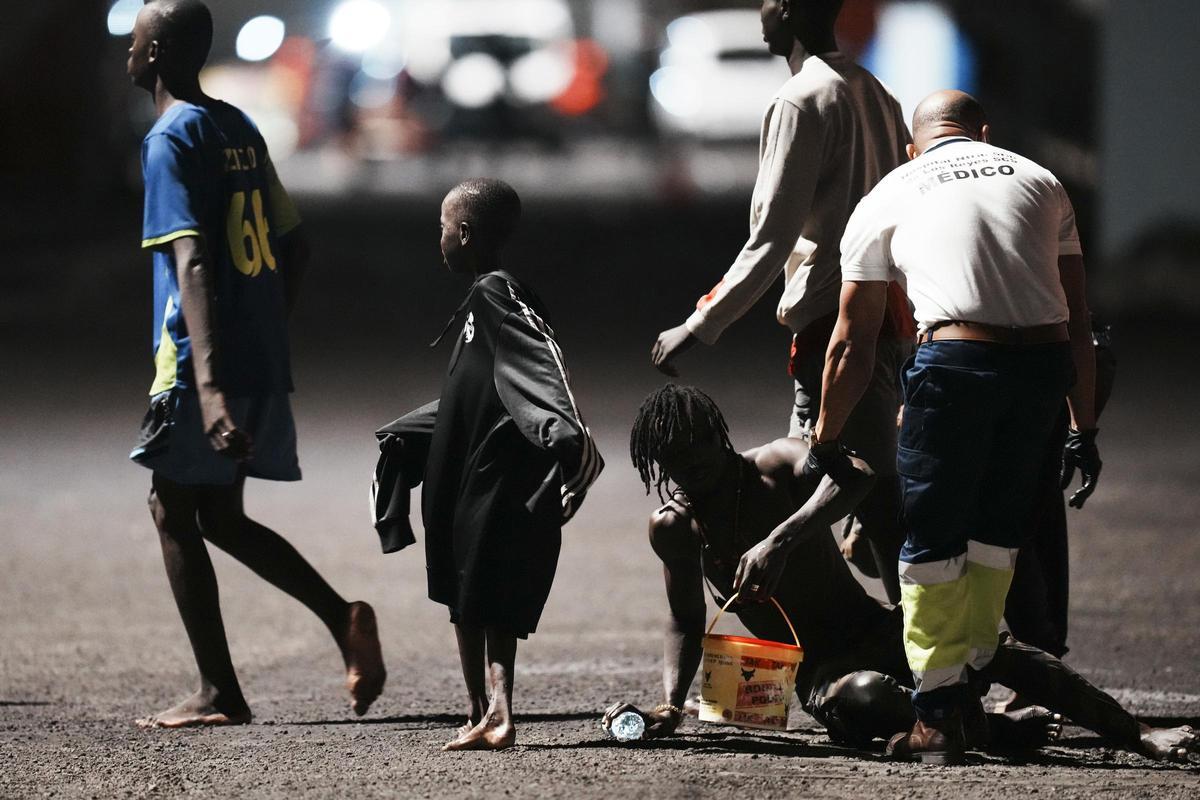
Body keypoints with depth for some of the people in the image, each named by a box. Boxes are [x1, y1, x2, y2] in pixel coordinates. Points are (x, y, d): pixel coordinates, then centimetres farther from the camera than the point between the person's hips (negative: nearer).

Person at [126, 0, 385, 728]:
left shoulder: (171, 141, -12)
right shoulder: (240, 130, 13)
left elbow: (193, 263, -23)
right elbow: (293, 246, 18)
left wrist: (208, 387, -31)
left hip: (206, 365, -8)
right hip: (263, 363, 8)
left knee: (174, 511, 3)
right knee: (220, 516, 17)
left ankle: (220, 695, 2)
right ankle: (342, 617, -1)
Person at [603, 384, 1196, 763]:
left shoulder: (777, 467, -7)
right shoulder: (673, 527, 3)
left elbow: (854, 475, -29)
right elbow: (685, 622, 16)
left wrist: (779, 539, -42)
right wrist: (670, 705, -1)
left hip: (879, 632, 0)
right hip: (819, 674, 0)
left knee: (993, 651, -28)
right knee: (860, 700, -39)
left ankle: (1139, 737, -23)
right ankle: (998, 731, -23)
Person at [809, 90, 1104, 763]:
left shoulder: (890, 197, 18)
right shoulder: (1040, 181, 23)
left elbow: (851, 344, 20)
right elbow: (1079, 322, 19)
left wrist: (827, 439, 31)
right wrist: (1085, 430, 22)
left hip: (956, 361, -3)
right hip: (1045, 364, 3)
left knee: (933, 542, 7)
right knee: (997, 533, 18)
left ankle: (939, 716, 6)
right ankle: (970, 679, 24)